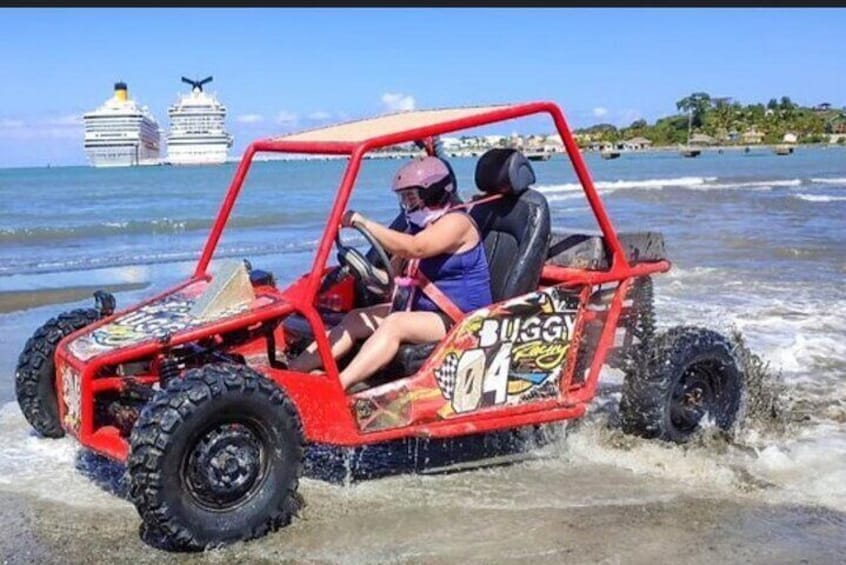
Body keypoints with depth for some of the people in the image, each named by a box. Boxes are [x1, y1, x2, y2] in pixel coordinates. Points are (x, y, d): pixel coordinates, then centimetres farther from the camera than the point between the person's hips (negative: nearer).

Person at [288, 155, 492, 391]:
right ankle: (293, 369, -17)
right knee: (356, 318, -7)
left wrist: (362, 222, -35)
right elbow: (395, 273, 18)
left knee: (395, 324, -32)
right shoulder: (424, 224, 14)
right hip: (422, 308, 9)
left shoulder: (456, 222, -14)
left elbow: (414, 248, -32)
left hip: (460, 318, -9)